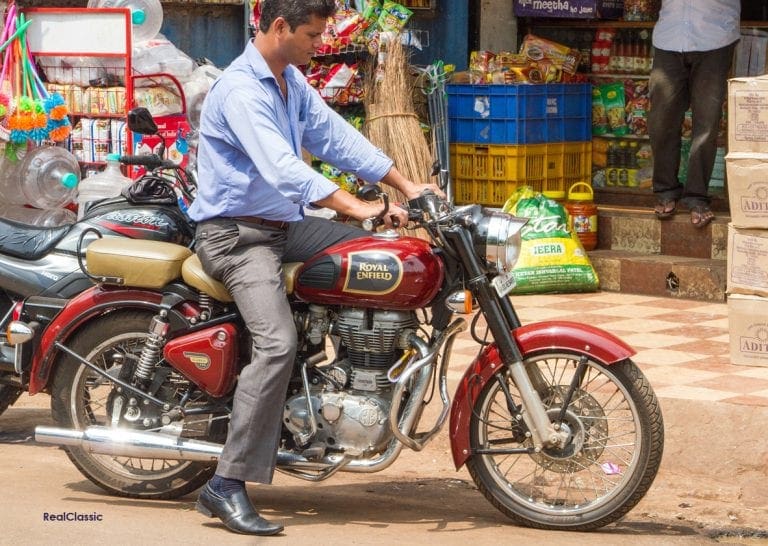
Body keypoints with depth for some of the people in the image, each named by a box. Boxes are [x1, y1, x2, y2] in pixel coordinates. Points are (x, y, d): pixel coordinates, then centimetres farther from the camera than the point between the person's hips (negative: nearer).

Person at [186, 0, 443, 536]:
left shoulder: (291, 81, 12)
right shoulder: (241, 90, -20)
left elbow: (335, 135, 10)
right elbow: (278, 166, -32)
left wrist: (407, 186, 2)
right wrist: (356, 206, -39)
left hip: (283, 225, 10)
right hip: (236, 234, -10)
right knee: (278, 343, -27)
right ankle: (227, 486, -26)